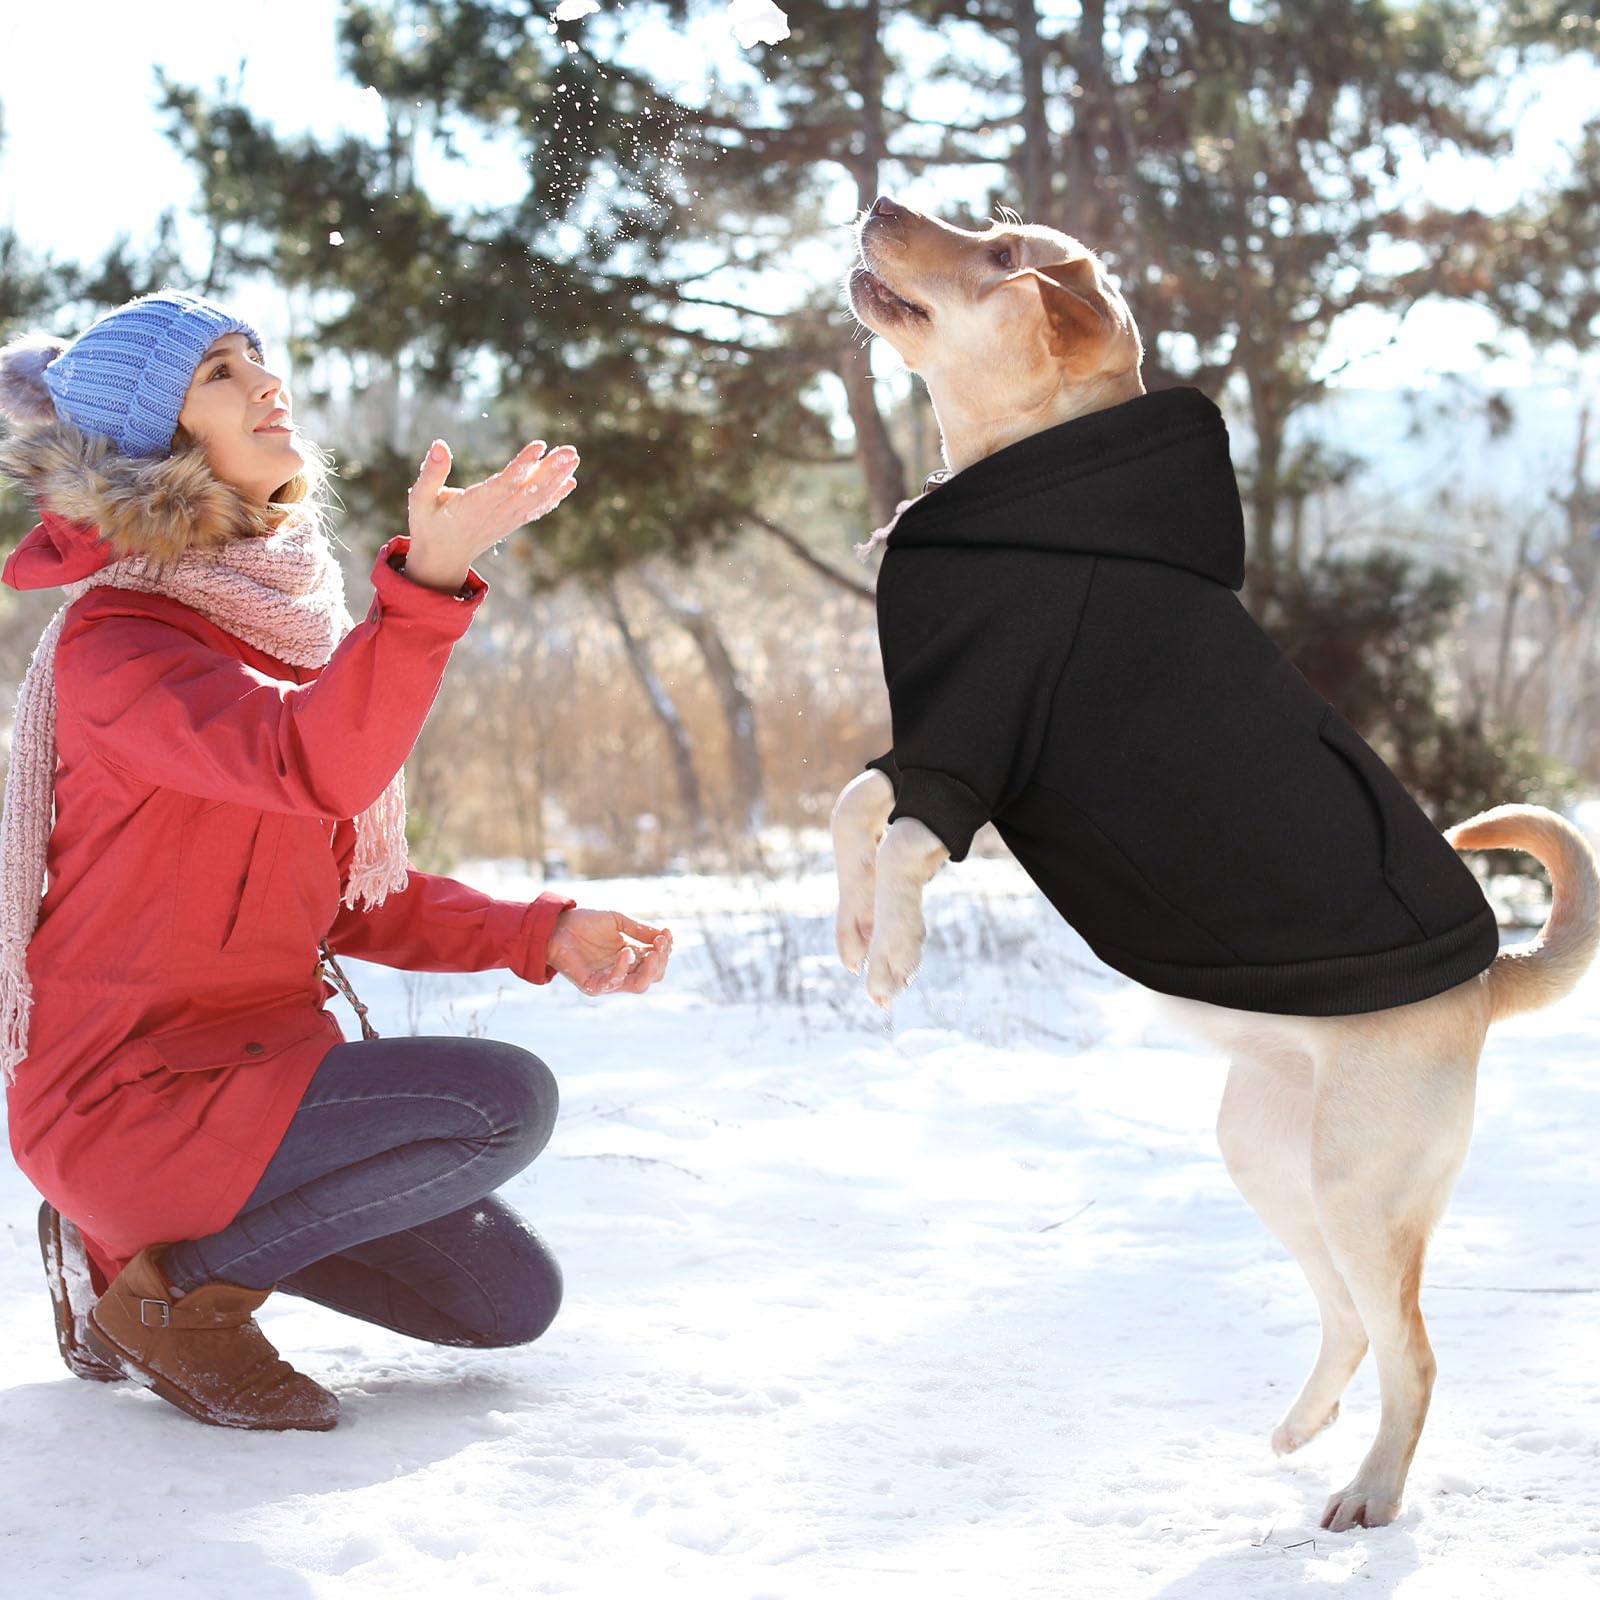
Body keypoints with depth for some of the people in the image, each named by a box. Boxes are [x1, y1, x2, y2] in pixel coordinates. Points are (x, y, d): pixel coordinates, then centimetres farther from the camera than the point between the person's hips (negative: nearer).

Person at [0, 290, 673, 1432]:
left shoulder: (291, 625, 10)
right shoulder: (116, 641, -17)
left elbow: (348, 898, 13)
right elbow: (319, 771, -36)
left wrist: (543, 937, 0)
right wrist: (429, 577, -50)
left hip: (256, 1060, 9)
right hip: (131, 1091, -9)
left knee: (509, 1298, 11)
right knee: (503, 1100, -24)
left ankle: (135, 1238, 17)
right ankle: (174, 1284, -8)